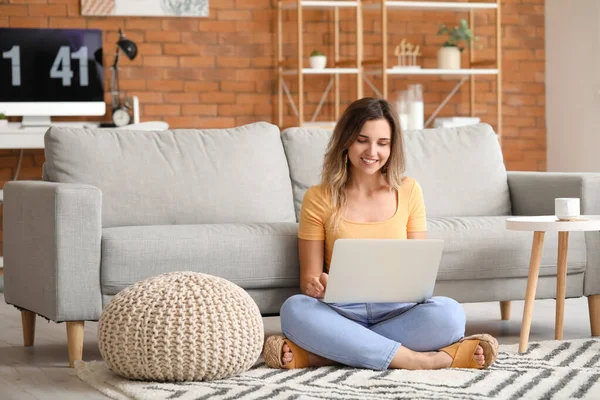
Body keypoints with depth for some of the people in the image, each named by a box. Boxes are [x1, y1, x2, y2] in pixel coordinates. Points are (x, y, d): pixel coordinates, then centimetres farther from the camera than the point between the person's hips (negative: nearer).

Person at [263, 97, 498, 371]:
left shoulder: (408, 191, 11)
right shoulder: (318, 199, 6)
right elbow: (309, 276, 6)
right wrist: (314, 284, -19)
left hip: (397, 311, 1)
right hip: (341, 311, -1)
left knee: (448, 313, -31)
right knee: (294, 309, -34)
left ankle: (323, 353, -28)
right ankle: (416, 359, -32)